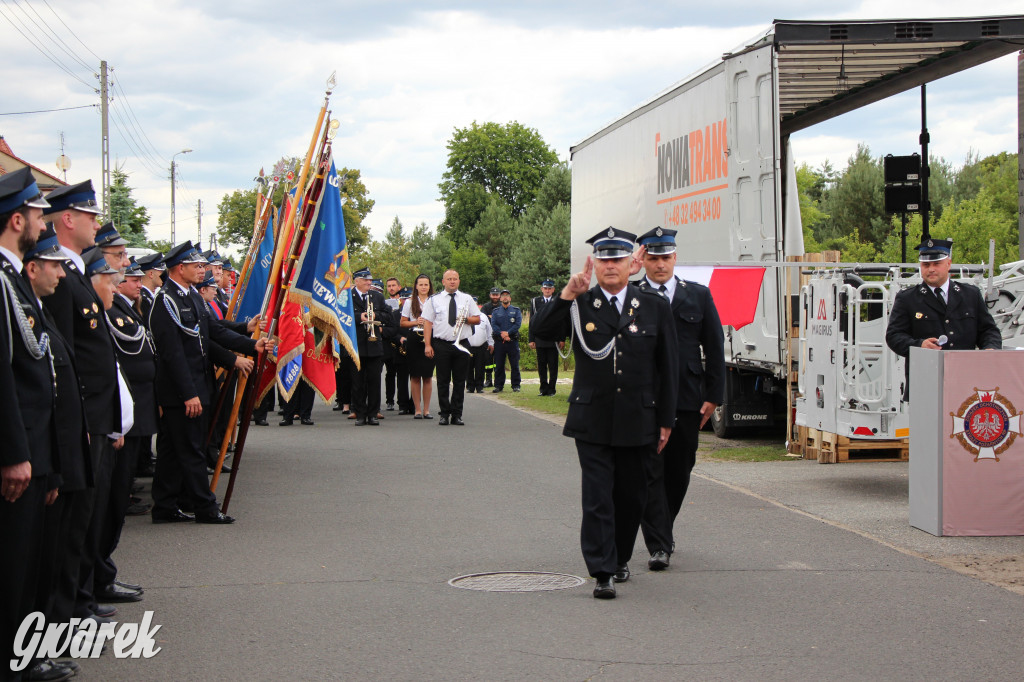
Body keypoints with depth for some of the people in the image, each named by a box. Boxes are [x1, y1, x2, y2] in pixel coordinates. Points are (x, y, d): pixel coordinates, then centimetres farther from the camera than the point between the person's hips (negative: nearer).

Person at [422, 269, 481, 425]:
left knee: (460, 381, 2)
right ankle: (444, 414, 4)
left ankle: (457, 415, 7)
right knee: (443, 381, -1)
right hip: (441, 345, -2)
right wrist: (427, 345, -7)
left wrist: (466, 319, -8)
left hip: (462, 345, 2)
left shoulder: (467, 299, 13)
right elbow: (427, 323, 2)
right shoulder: (434, 300, 7)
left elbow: (478, 319, 14)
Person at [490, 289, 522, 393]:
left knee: (515, 365, -2)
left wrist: (507, 333, -14)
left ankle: (516, 385, 3)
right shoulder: (496, 311, 13)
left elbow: (518, 324, -3)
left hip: (513, 341, -1)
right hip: (499, 341, 1)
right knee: (498, 365, 2)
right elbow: (493, 325, 1)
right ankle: (498, 385, 8)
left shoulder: (516, 311, 10)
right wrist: (501, 334, -14)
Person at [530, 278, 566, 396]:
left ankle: (551, 389, 6)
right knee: (541, 365, 4)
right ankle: (544, 388, 11)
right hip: (540, 339, 2)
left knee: (553, 365, 0)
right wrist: (531, 339, 3)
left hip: (554, 340, -2)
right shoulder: (535, 301, 9)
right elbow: (532, 321, 9)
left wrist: (562, 339, -3)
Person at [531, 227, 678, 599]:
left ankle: (620, 558, 31)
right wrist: (568, 293, -21)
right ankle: (603, 572, -6)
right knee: (598, 497, -6)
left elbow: (668, 368, 7)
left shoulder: (655, 307, 5)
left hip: (638, 422, 2)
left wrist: (666, 420, 5)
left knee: (631, 496, 11)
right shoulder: (581, 304, 3)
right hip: (592, 421, -1)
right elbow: (541, 330, -11)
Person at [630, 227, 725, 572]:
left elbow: (714, 348, 9)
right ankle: (658, 545, -4)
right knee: (650, 472, -6)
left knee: (679, 471, 11)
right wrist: (628, 274, -18)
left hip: (687, 400, 3)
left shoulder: (698, 295, 9)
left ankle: (662, 531, 30)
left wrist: (713, 395, 3)